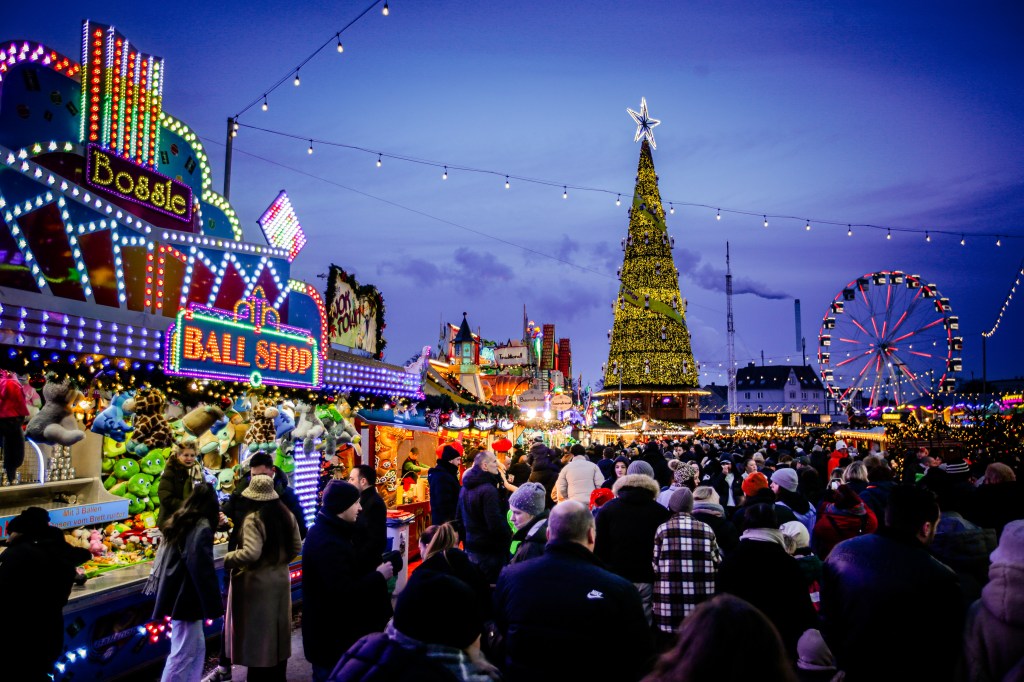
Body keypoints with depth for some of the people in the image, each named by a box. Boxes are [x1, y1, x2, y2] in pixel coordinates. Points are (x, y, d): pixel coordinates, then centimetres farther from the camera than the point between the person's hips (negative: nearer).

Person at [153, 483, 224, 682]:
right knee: (183, 655, -1)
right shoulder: (202, 528, -18)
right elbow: (204, 571, -22)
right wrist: (214, 606, -17)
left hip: (177, 595, 9)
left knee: (197, 648, 18)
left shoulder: (180, 522, 9)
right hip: (187, 598, -9)